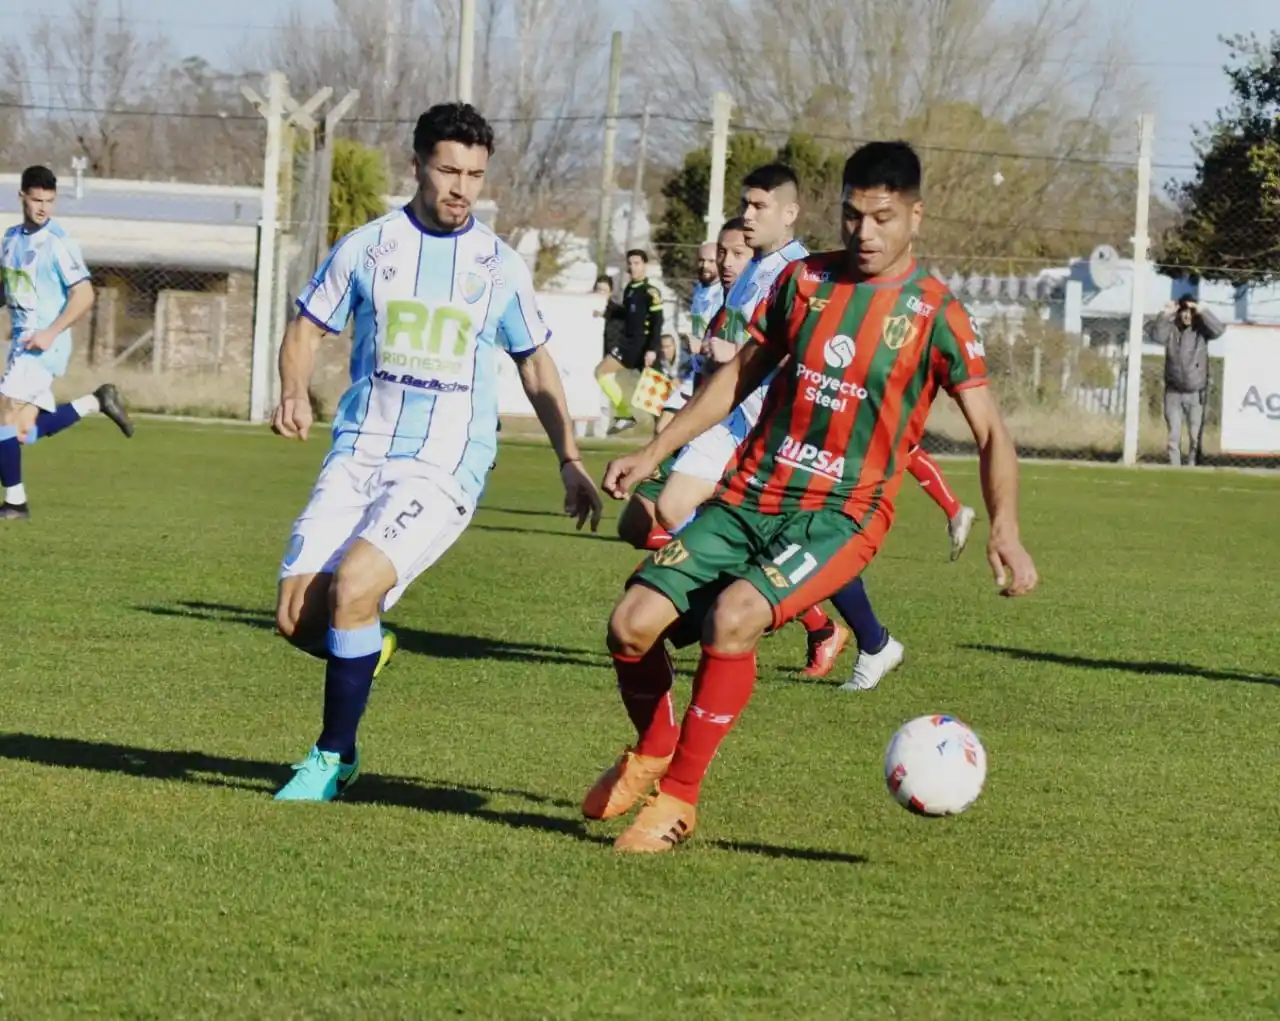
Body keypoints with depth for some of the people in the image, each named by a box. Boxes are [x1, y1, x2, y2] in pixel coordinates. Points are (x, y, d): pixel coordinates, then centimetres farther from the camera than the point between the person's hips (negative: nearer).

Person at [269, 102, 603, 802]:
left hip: (445, 469, -2)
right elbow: (308, 327, 13)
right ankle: (362, 653, 25)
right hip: (359, 454, 2)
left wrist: (570, 463, 12)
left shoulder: (500, 266, 5)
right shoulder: (367, 247, 5)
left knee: (354, 582, -25)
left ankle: (334, 757, -9)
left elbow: (535, 364, 17)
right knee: (297, 617, -12)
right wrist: (293, 392, -8)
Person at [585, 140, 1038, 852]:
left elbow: (992, 433, -2)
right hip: (749, 497, 4)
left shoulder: (934, 313, -4)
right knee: (633, 624, -11)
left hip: (842, 514, -4)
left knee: (731, 619, -31)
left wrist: (1006, 532, -14)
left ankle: (680, 799, -15)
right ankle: (653, 753, 20)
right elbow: (742, 374, 18)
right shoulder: (805, 280, 7)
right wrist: (654, 454, 13)